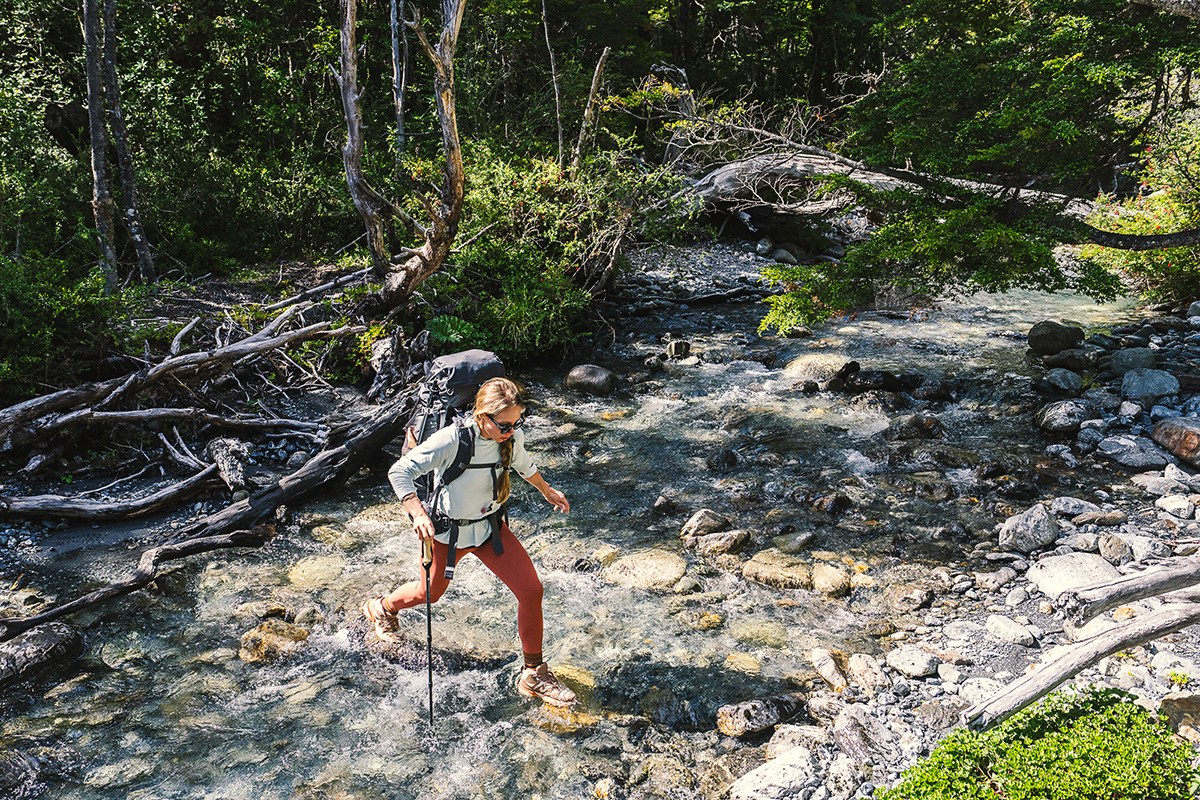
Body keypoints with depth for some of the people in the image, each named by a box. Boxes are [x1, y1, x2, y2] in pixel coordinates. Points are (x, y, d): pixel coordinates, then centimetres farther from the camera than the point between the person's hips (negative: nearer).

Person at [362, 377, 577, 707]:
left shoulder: (513, 437, -14)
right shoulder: (452, 440, -31)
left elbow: (522, 462, 12)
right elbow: (399, 472, -30)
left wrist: (546, 490, 27)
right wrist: (418, 513, -45)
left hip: (490, 527, 4)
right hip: (448, 531, -4)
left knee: (531, 590, -8)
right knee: (429, 593, 21)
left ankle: (534, 675, 10)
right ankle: (381, 608, 57)